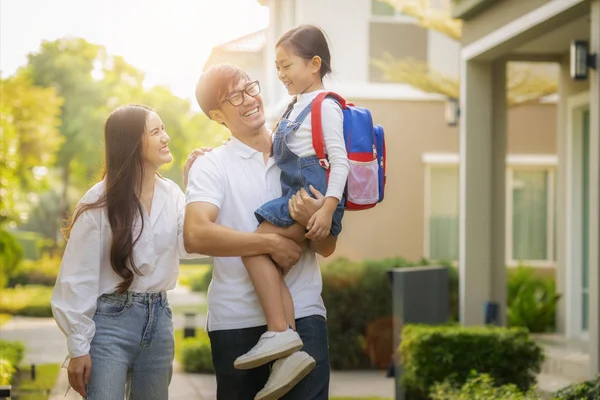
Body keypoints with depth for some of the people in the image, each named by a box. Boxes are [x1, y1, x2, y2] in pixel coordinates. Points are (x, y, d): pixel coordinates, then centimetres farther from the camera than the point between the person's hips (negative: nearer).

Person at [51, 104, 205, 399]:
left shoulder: (172, 194, 5)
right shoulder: (101, 200, -9)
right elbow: (79, 277, -8)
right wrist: (78, 346, -10)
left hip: (159, 318, 5)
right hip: (110, 320, -5)